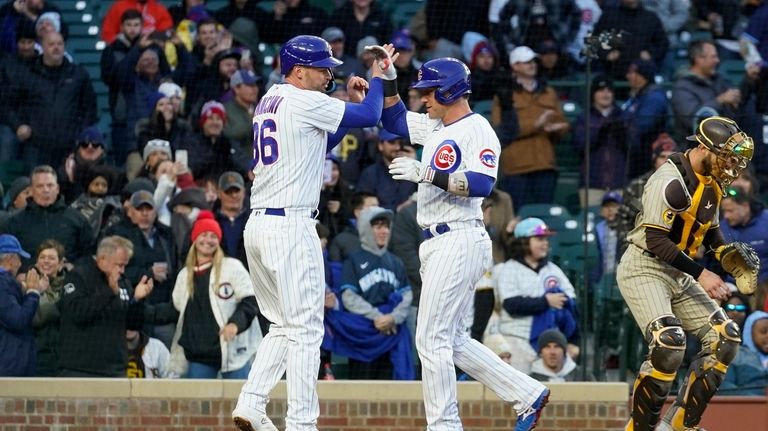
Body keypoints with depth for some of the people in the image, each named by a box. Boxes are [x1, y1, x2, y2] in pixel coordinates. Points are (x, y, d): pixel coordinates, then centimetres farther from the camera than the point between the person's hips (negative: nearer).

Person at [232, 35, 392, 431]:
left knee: (284, 325, 17)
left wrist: (351, 102, 19)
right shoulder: (304, 102, -10)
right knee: (305, 328, -6)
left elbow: (321, 141, 26)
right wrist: (376, 79, 7)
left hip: (258, 225, 9)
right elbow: (369, 117, -10)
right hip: (291, 226, -9)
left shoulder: (269, 101, 18)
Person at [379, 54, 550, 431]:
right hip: (437, 244, 10)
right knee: (451, 340, 12)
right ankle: (527, 394, 17)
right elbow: (394, 119, 29)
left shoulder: (477, 130, -11)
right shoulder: (435, 127, 16)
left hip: (459, 241, -10)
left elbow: (482, 185, -23)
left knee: (431, 339, -11)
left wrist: (427, 174, -28)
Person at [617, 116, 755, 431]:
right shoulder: (670, 181, -22)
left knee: (725, 338, 2)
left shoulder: (712, 183, 8)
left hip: (678, 274, 9)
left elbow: (710, 231, 21)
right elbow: (656, 241, -26)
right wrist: (700, 274, -28)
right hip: (643, 270, -9)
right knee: (669, 343, -26)